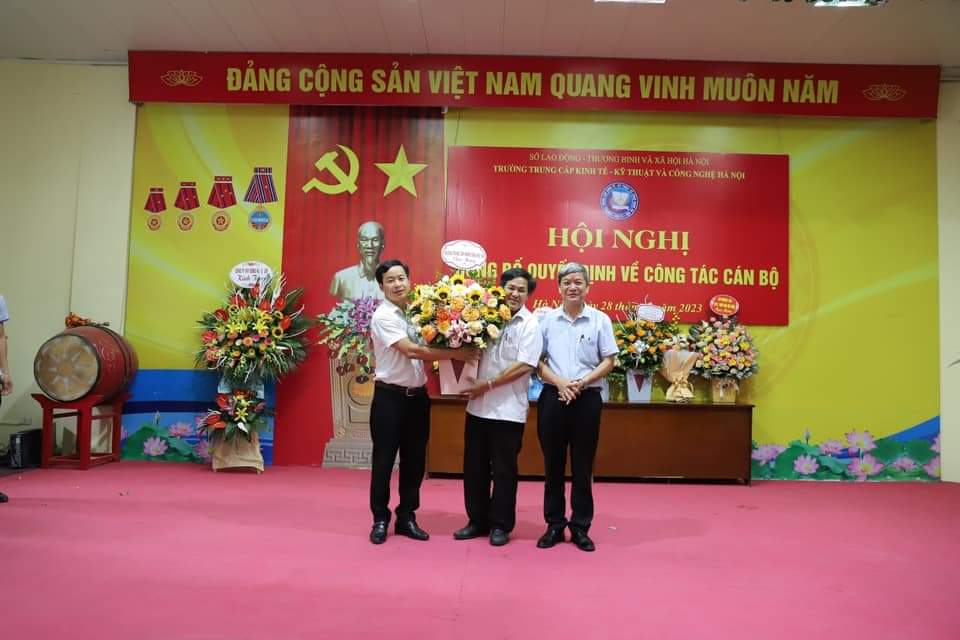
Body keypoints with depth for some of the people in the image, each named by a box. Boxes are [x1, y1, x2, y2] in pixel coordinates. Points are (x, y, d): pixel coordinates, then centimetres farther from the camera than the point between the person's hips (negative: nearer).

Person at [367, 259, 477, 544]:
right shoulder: (383, 316, -12)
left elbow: (425, 348, 8)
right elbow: (411, 351, -22)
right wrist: (455, 353, -20)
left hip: (418, 395, 6)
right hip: (389, 396, -6)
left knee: (415, 460, 12)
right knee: (384, 461, 4)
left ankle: (406, 517, 24)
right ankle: (380, 519, 18)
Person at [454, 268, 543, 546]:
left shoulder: (530, 325, -6)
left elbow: (524, 366, -16)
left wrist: (488, 384, -15)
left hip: (508, 409, -5)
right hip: (478, 406, 5)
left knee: (503, 470, 6)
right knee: (474, 467, 12)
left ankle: (501, 525, 21)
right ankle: (477, 520, 27)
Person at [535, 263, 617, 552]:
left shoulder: (600, 319, 1)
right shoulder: (547, 319, 4)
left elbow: (608, 361, 1)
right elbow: (537, 361, 3)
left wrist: (581, 383, -13)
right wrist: (560, 383, -13)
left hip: (587, 398, -1)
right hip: (553, 397, 1)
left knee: (582, 466, 6)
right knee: (553, 464, 8)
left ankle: (580, 527, 18)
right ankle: (554, 525, 19)